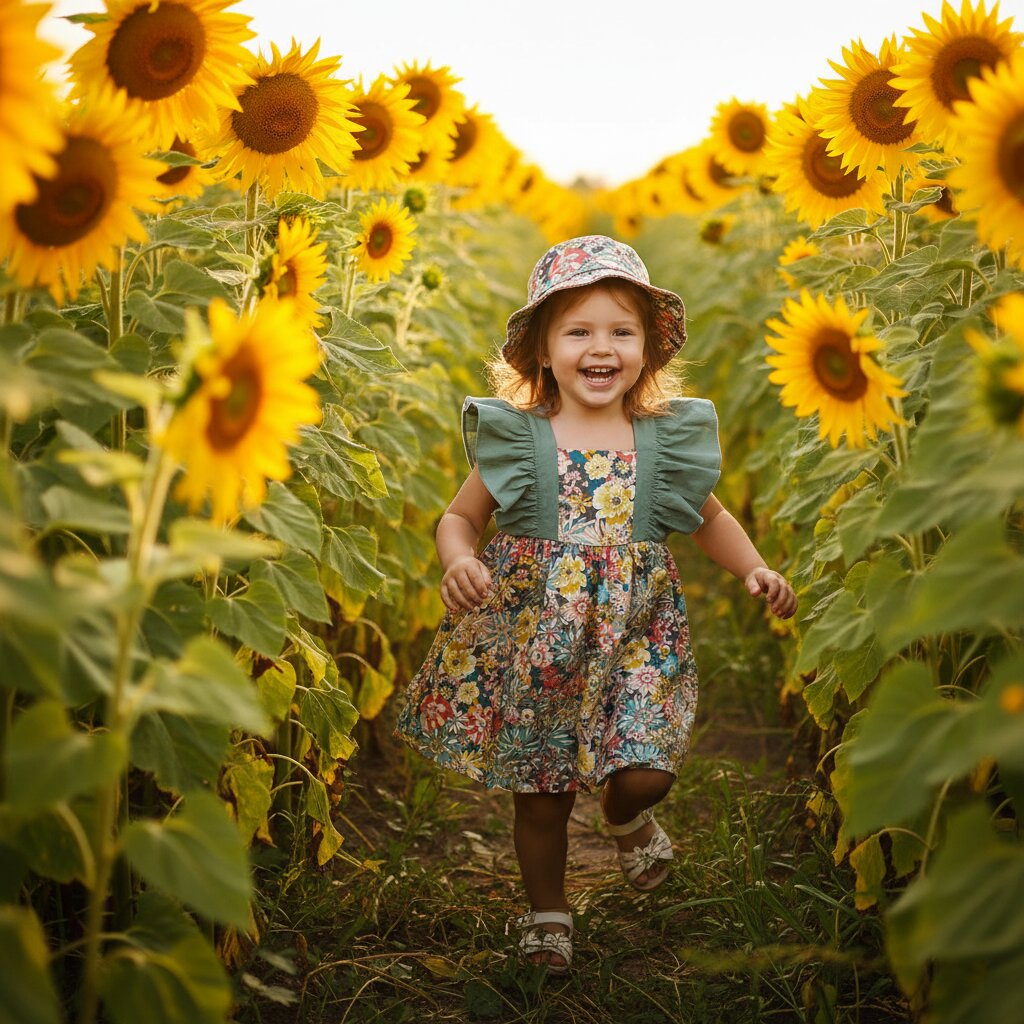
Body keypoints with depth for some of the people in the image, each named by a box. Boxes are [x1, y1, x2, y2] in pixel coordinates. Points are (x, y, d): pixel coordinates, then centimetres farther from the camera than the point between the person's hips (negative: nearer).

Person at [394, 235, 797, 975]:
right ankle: (548, 909, 37)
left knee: (647, 772, -10)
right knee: (539, 794, 10)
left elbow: (710, 518, 12)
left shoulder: (668, 439, -3)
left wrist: (755, 569, -3)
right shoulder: (515, 437, -8)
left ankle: (626, 816, 30)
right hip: (531, 637, -1)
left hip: (635, 637, 1)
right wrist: (459, 560, -21)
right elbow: (461, 516, 1)